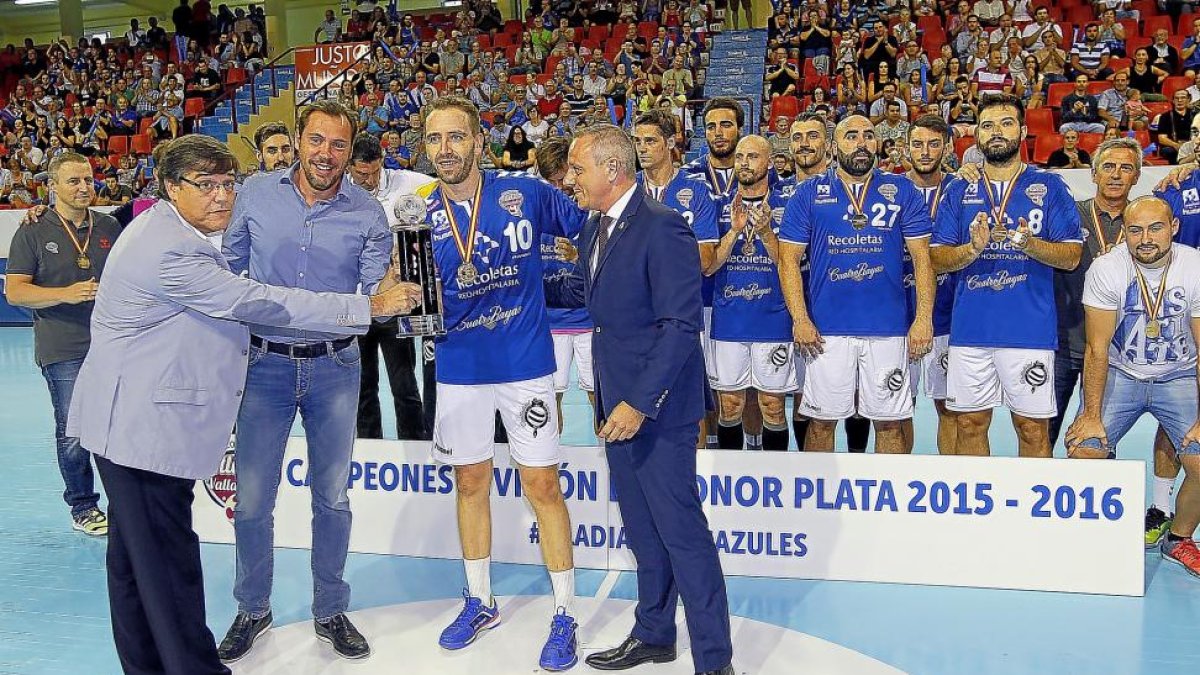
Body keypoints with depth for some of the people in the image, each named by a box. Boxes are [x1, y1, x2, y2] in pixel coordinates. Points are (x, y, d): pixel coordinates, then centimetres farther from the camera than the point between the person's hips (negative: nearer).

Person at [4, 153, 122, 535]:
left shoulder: (109, 228, 12)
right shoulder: (33, 234, 1)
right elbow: (14, 291, -4)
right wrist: (66, 294, -16)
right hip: (63, 349, -3)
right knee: (73, 431, 2)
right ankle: (83, 506, 15)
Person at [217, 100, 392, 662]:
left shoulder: (367, 213, -4)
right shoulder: (255, 194, -2)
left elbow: (377, 293, -7)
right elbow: (228, 267, 9)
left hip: (334, 366, 0)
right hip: (265, 362, 0)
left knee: (332, 497, 11)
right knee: (252, 499, 5)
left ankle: (330, 610, 28)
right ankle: (252, 609, 27)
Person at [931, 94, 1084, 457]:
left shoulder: (1049, 186, 4)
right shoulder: (958, 192, 10)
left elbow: (1071, 255, -1)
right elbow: (937, 260, 4)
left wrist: (1029, 244, -20)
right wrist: (972, 248, -16)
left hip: (1030, 329, -2)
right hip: (969, 328, 2)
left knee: (1032, 427, 2)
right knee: (970, 423, 7)